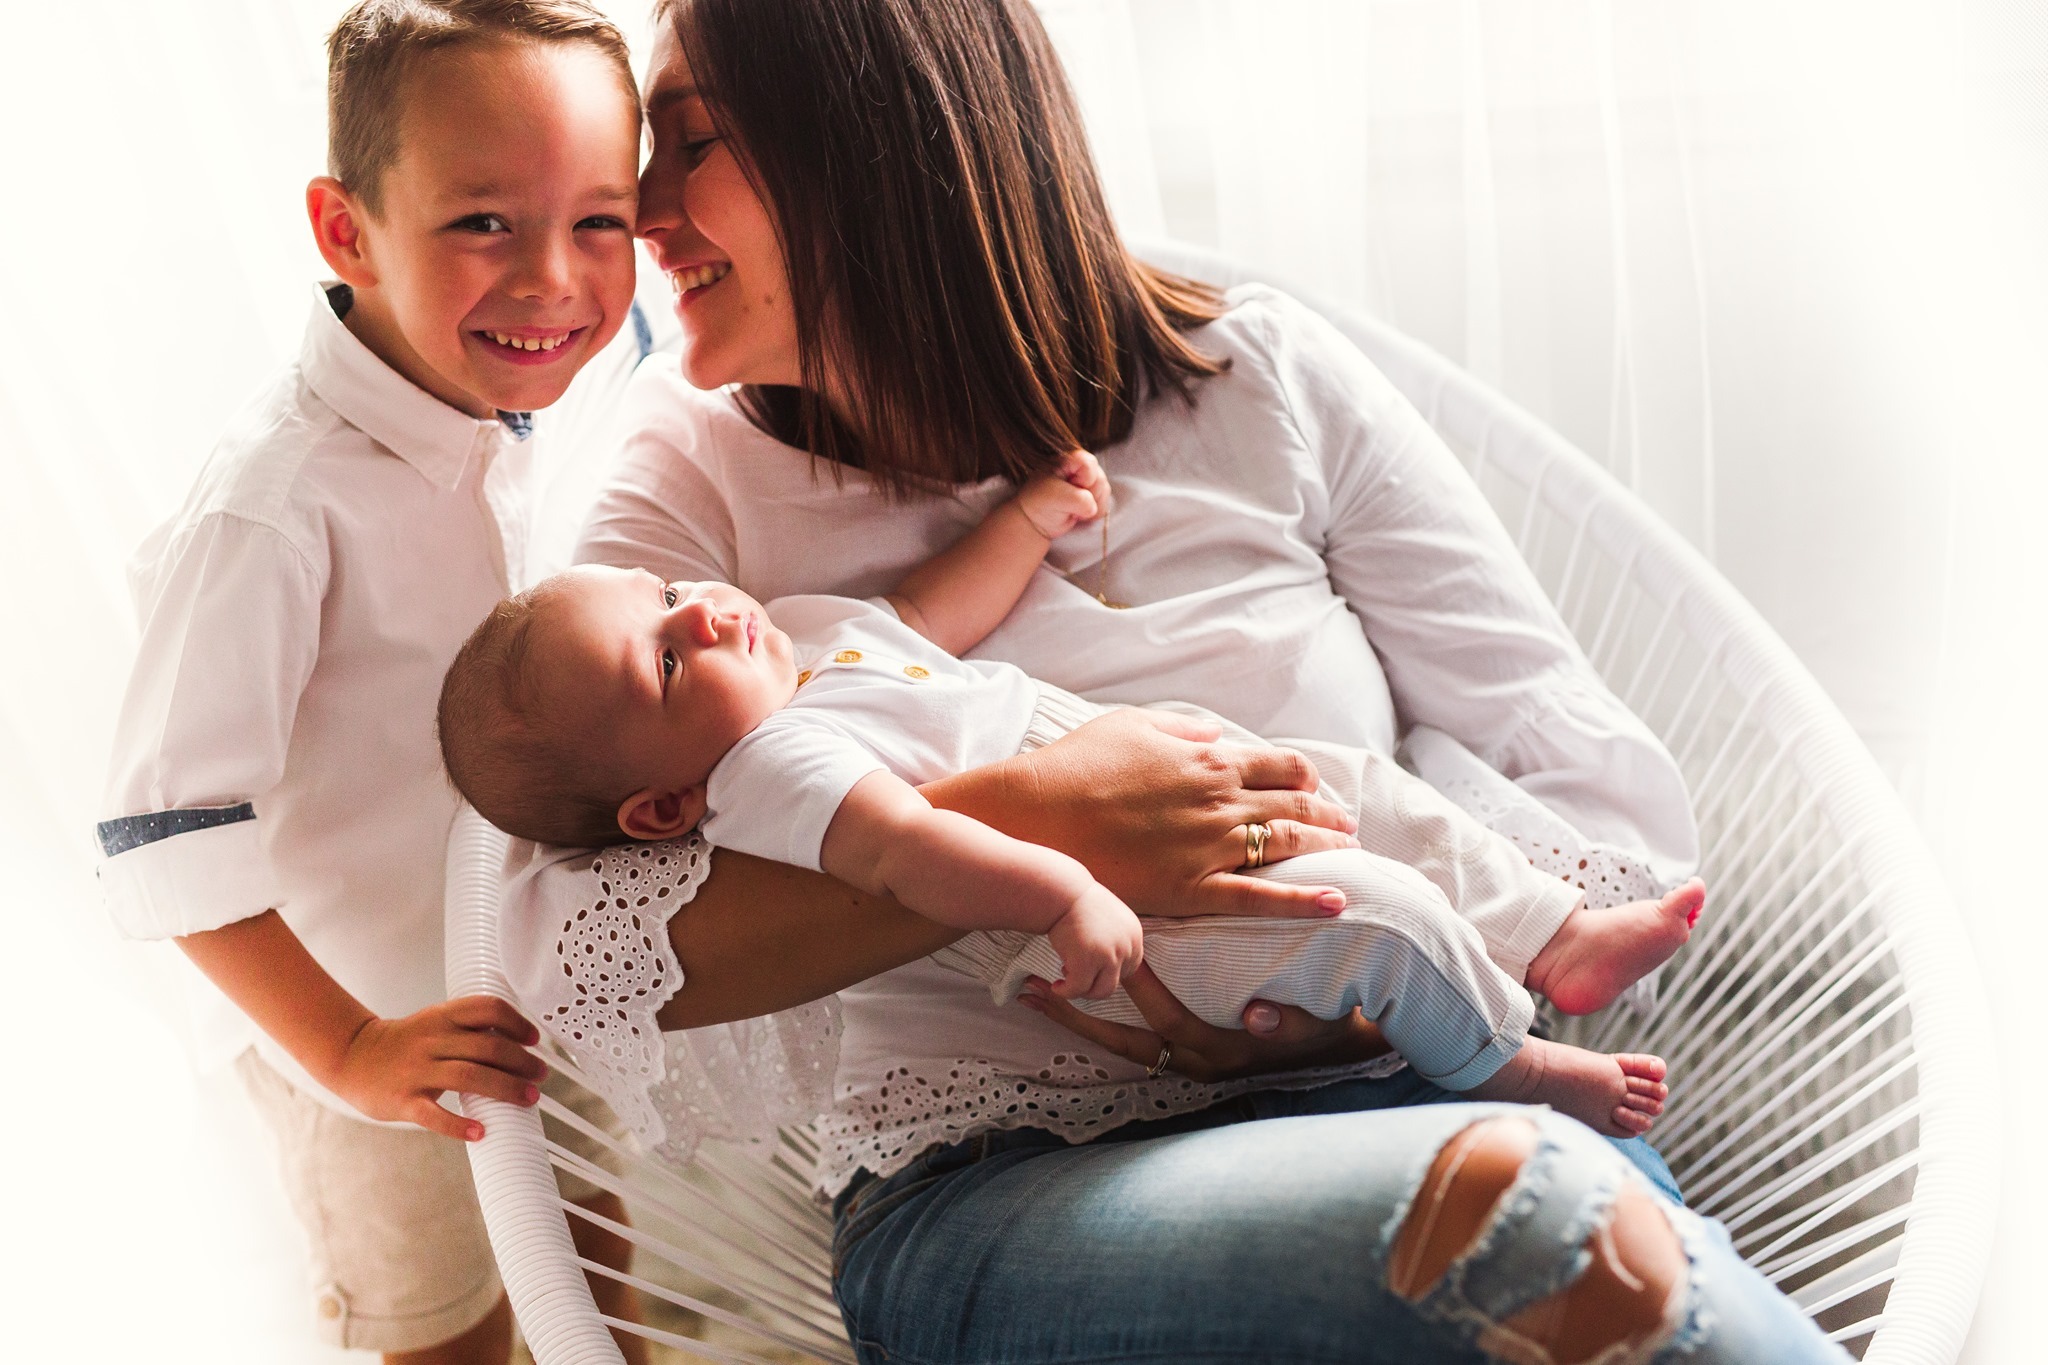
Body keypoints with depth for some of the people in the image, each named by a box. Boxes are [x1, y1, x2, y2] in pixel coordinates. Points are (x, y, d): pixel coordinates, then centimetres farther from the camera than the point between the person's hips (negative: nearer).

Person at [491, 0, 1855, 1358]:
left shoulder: (1263, 380, 5)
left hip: (1387, 1102, 3)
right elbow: (574, 952, -10)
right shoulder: (703, 482, 5)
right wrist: (1027, 832, -20)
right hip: (990, 1191, -2)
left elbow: (1615, 797, 3)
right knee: (1530, 1209, -31)